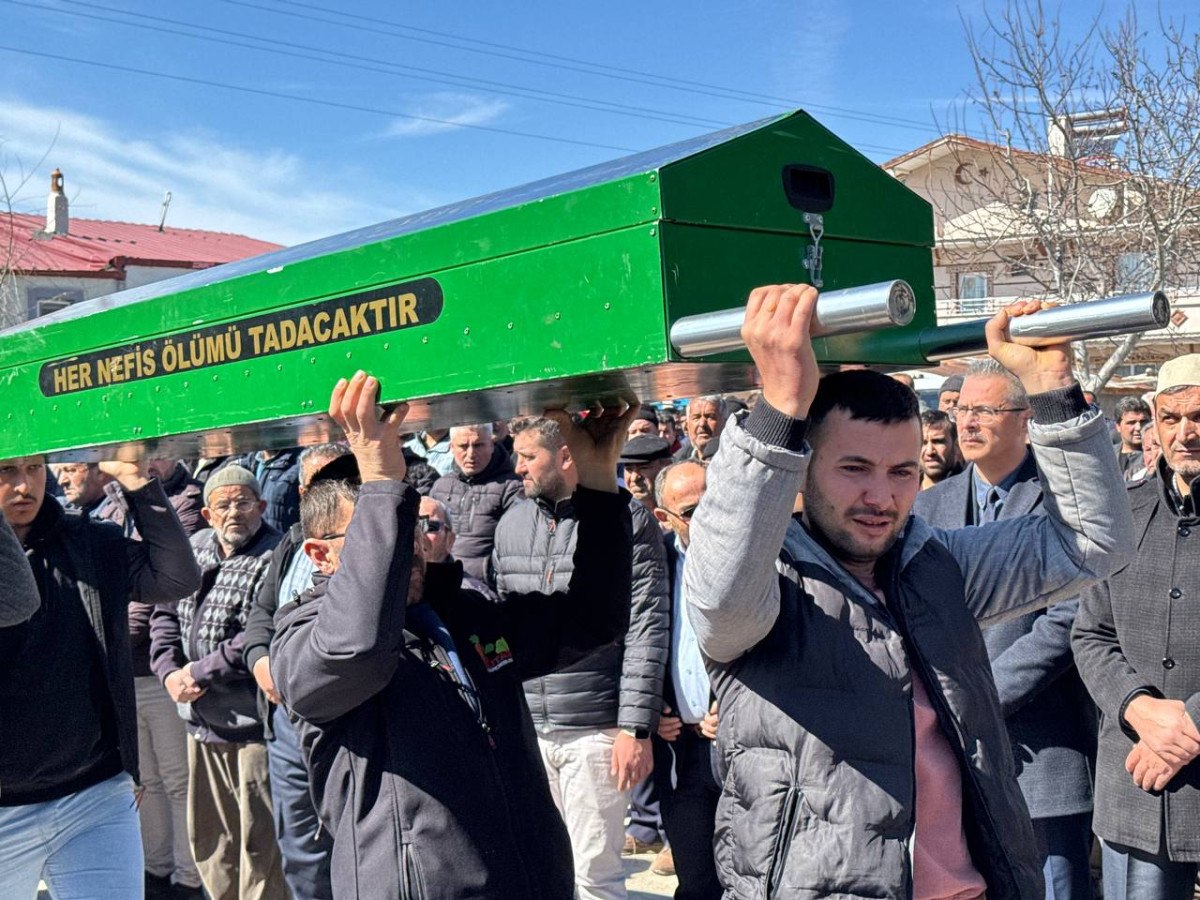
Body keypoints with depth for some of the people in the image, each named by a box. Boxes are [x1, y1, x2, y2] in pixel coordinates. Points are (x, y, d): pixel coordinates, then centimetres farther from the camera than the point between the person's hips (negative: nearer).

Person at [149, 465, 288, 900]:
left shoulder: (277, 557, -13)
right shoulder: (193, 549, 11)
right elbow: (165, 614, 14)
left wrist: (200, 672, -16)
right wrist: (169, 671, -3)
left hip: (253, 721, -7)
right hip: (201, 718, 7)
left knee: (259, 839, -2)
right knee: (207, 837, 19)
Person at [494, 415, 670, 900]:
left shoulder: (627, 519, -5)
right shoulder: (511, 523, 10)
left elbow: (646, 631, -8)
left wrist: (636, 728, -12)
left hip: (596, 731, -4)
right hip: (524, 728, 5)